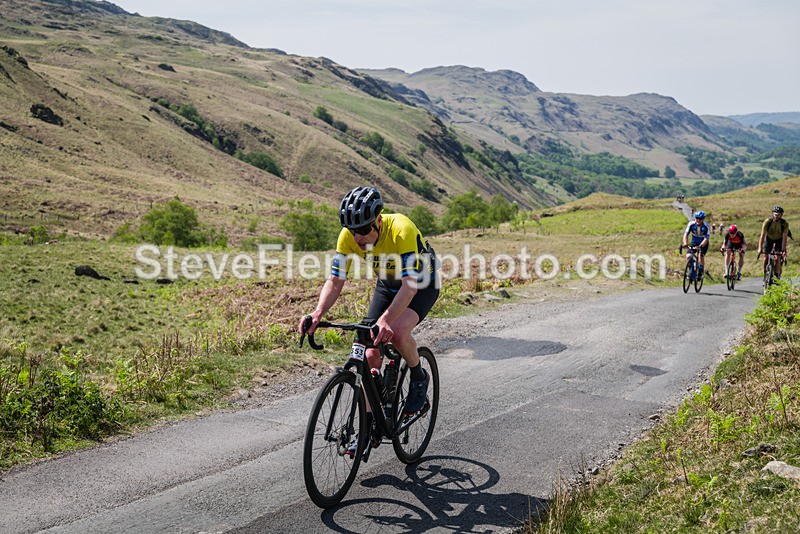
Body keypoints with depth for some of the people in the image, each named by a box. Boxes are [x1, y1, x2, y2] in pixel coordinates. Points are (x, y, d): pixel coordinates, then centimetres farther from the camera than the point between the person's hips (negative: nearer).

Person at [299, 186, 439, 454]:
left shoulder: (402, 230, -37)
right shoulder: (349, 236, -22)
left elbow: (411, 284, -42)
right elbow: (335, 281, -20)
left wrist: (386, 319, -56)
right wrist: (318, 314, -38)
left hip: (423, 283, -5)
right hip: (387, 284, 5)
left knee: (397, 333, -33)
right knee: (371, 354, -5)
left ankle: (419, 378, -1)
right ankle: (368, 426, 6)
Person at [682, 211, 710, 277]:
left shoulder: (706, 226, -25)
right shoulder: (691, 224, -18)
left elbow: (706, 238, -31)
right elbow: (686, 234, -25)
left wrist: (700, 246, -49)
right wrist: (685, 244, -43)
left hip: (703, 244, -3)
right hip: (694, 243, 3)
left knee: (700, 255, -28)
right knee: (688, 256, -18)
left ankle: (701, 272, -14)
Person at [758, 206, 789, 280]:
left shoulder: (785, 223, -26)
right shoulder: (767, 221, -27)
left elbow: (784, 237, -27)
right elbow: (763, 235, -28)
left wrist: (783, 250, -35)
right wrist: (760, 248, -35)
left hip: (779, 240, -1)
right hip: (769, 238, 1)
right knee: (765, 257, -8)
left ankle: (777, 276, -7)